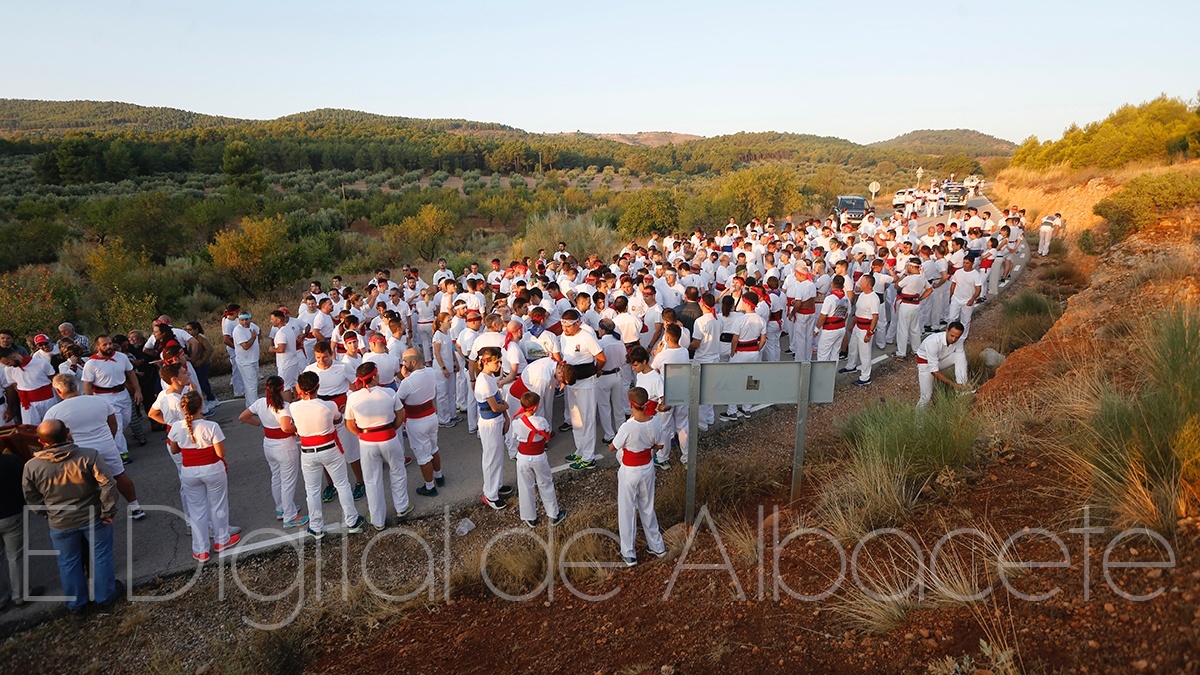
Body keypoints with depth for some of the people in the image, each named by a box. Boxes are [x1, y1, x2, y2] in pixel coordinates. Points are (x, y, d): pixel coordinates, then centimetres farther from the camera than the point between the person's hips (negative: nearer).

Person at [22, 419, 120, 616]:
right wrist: (108, 511, -10)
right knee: (101, 557, 16)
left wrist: (48, 514, 16)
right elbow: (108, 485, -22)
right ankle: (106, 598, 29)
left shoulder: (31, 466, -13)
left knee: (68, 563, 20)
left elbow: (32, 499, 0)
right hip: (94, 518, -2)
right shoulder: (88, 455, -20)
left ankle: (76, 605, 35)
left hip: (60, 524, 2)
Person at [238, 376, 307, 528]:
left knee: (276, 478, 23)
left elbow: (242, 417, 4)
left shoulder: (260, 403, -4)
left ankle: (281, 510, 38)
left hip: (268, 445, 7)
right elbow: (286, 427, -35)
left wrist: (260, 423, 11)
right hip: (285, 446, -7)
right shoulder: (283, 406, -24)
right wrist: (297, 428, -16)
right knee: (288, 481, 5)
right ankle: (290, 517, 13)